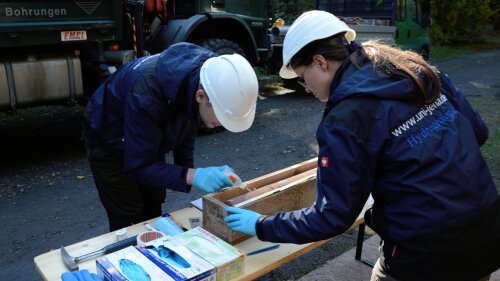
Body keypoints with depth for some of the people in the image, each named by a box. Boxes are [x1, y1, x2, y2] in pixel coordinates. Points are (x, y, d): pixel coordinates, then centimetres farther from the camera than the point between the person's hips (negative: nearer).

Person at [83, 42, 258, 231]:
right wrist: (191, 176, -47)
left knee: (153, 214, 13)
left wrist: (186, 169, -11)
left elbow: (186, 124, -5)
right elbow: (138, 167, -35)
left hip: (149, 139, 6)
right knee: (129, 223, -2)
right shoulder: (146, 95, -43)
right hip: (109, 143, -5)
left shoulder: (209, 76, -24)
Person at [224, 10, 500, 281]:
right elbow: (477, 131, 9)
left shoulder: (346, 118, -19)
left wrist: (261, 225, -3)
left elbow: (332, 217, -14)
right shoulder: (419, 70, 0)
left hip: (427, 254, -7)